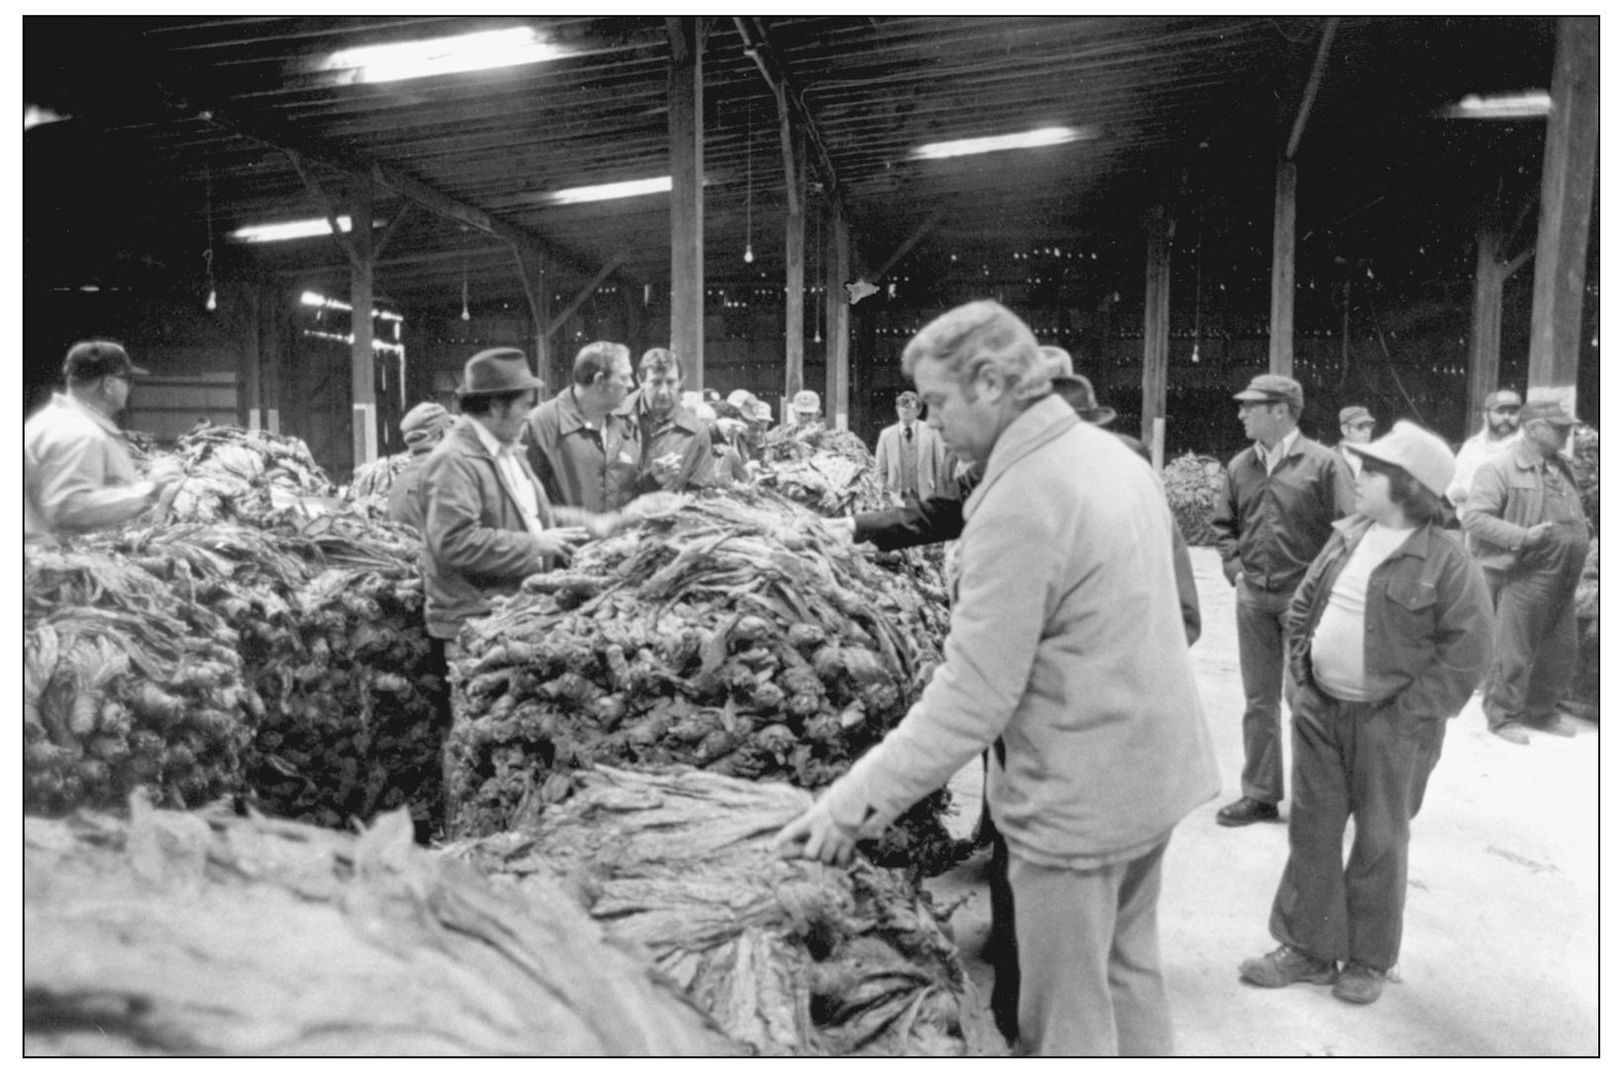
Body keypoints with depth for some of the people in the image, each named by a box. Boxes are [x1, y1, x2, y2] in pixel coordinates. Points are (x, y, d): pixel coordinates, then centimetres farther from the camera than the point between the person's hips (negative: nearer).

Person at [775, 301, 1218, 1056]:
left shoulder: (1021, 502, -25)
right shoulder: (1113, 454, 4)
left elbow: (970, 700, -26)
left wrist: (852, 804, -21)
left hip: (1079, 800, -9)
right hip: (1152, 767, 9)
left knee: (1068, 1020, 9)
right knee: (1129, 971, 25)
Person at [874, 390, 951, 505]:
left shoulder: (930, 431, 2)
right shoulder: (886, 434, 6)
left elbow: (940, 465, 4)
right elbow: (880, 470, 9)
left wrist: (940, 499, 1)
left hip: (926, 497, 0)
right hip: (896, 498, 1)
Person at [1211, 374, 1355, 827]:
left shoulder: (1321, 463, -8)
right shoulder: (1240, 466, 7)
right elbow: (1224, 525, 16)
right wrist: (1236, 569, 4)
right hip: (1254, 599, 5)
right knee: (1259, 701, 11)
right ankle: (1259, 794, 21)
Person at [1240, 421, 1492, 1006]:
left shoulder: (1446, 560, -13)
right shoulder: (1346, 538, 6)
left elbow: (1467, 651, -14)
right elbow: (1301, 610, 14)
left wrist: (1410, 710, -16)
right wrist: (1301, 676, 5)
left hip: (1391, 725, -5)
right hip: (1319, 711, 6)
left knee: (1380, 841, 10)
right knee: (1312, 830, 11)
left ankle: (1368, 959, 28)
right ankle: (1309, 947, 25)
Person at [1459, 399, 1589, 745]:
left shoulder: (1561, 467, 15)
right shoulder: (1500, 467, -11)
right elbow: (1473, 516, -16)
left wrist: (1581, 535, 12)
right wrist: (1523, 536, -22)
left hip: (1564, 579, 8)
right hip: (1525, 575, -8)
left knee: (1561, 649, 14)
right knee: (1514, 652, -1)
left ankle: (1542, 711, 30)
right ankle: (1503, 716, 12)